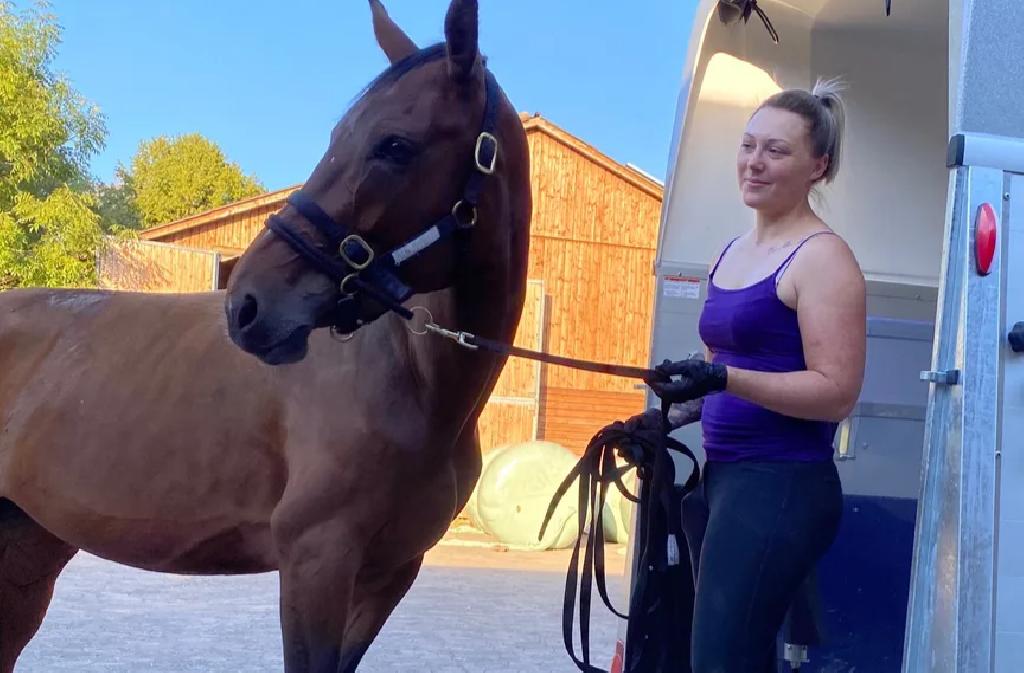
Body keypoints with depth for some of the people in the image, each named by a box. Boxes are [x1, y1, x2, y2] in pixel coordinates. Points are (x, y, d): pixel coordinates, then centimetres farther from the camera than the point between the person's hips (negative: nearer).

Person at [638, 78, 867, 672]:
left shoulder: (823, 257, -11)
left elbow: (838, 393, -18)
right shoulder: (734, 252, 14)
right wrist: (669, 419, 11)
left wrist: (722, 378, -27)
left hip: (781, 488, -9)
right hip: (723, 477, 9)